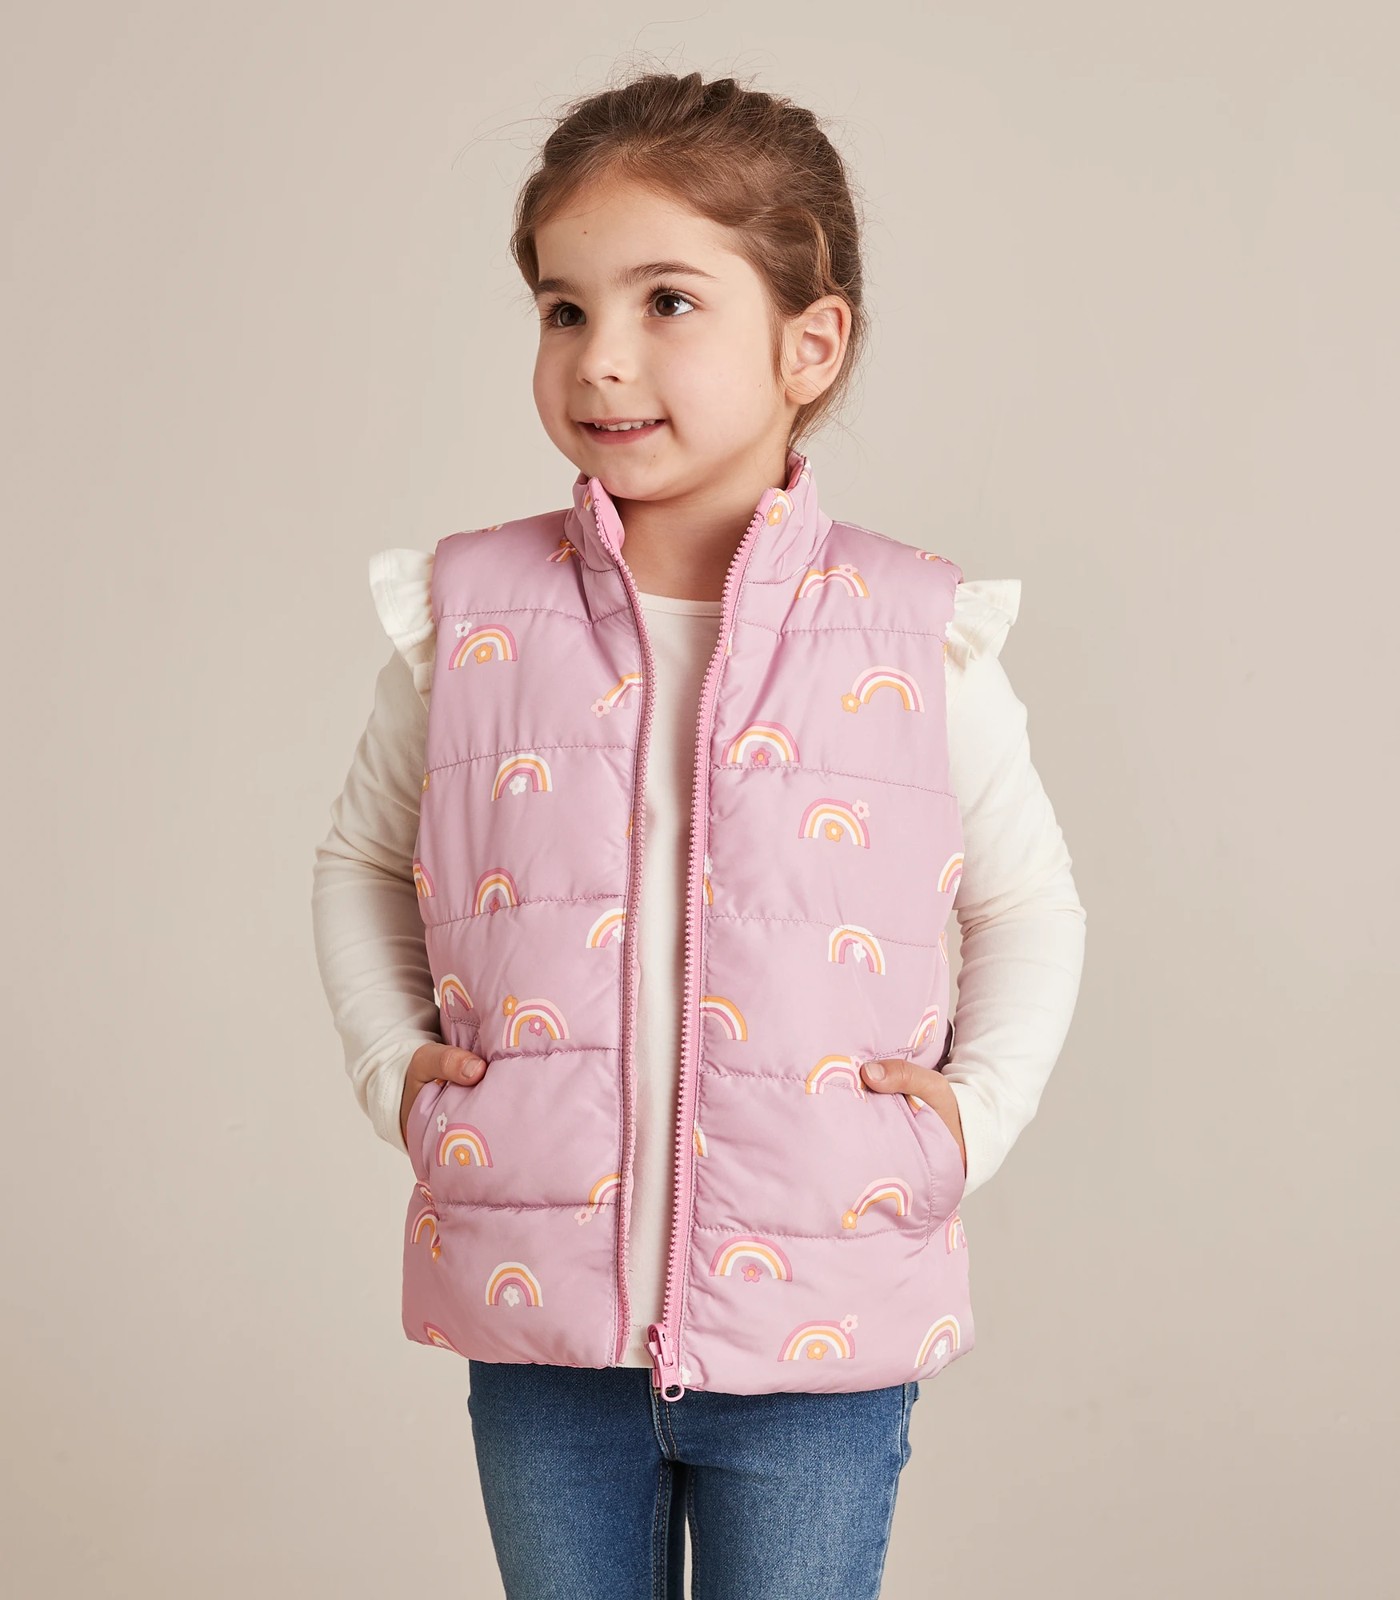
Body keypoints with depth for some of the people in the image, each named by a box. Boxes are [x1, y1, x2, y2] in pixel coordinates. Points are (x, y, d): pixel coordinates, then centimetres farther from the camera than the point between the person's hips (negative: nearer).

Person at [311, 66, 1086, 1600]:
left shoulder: (914, 637, -5)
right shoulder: (467, 614, -2)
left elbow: (1027, 901, 9)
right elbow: (361, 858, 13)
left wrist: (978, 1105, -3)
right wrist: (394, 1065, 2)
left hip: (817, 1338, -1)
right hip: (537, 1316, 1)